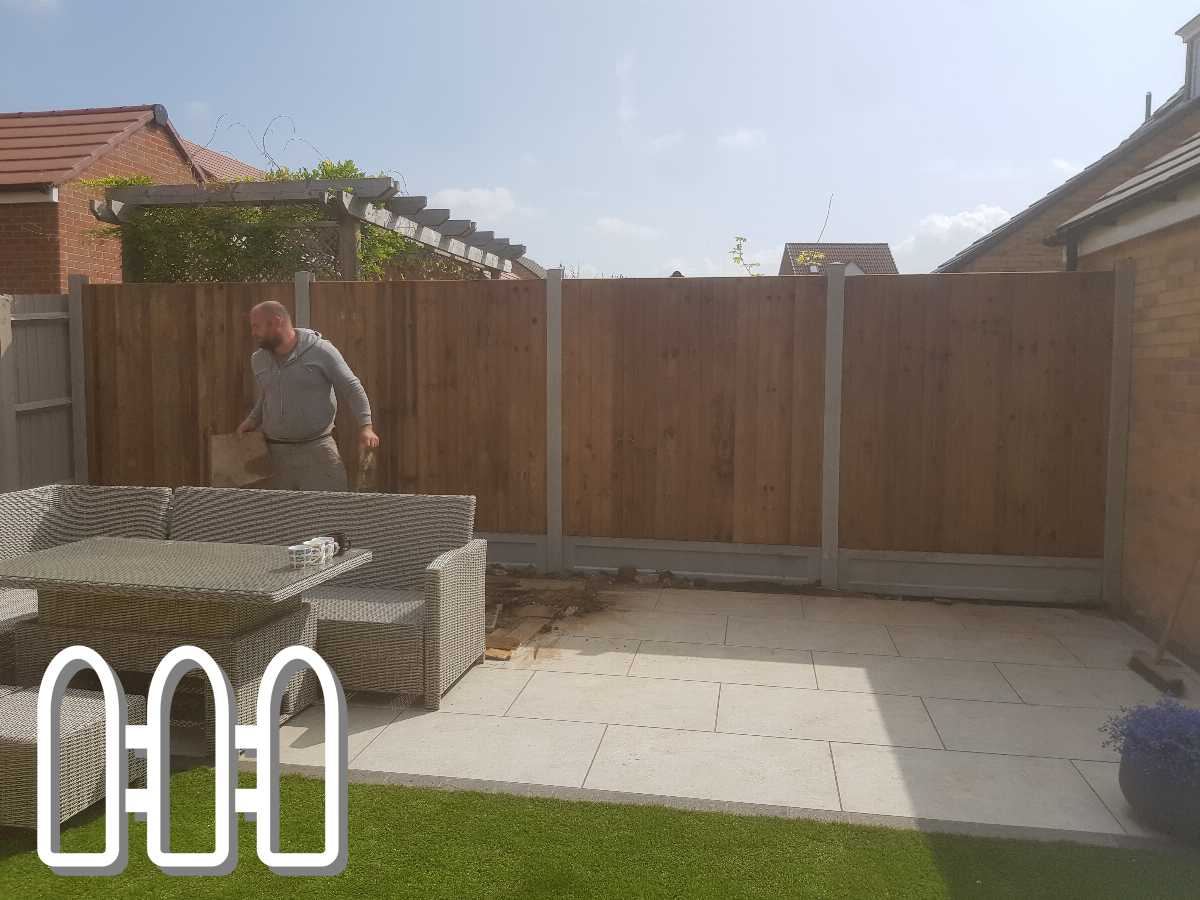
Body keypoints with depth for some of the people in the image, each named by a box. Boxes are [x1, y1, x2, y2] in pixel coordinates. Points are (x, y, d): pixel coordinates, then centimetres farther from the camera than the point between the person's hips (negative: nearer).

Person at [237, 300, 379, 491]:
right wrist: (252, 420, 8)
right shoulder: (258, 360, 9)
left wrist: (365, 426, -15)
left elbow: (352, 388, -6)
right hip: (274, 452, 5)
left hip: (317, 450, -5)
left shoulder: (320, 350, -9)